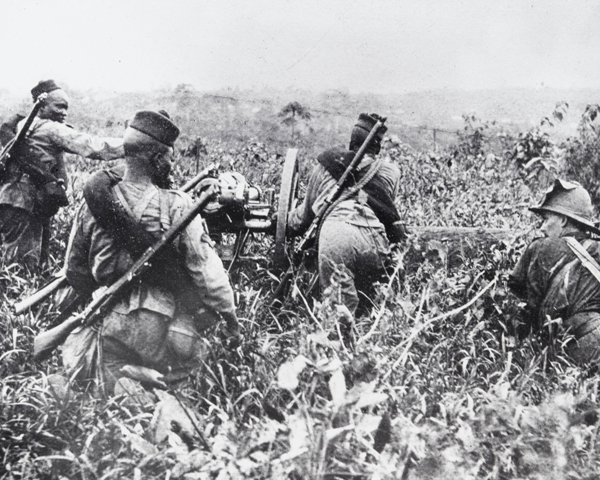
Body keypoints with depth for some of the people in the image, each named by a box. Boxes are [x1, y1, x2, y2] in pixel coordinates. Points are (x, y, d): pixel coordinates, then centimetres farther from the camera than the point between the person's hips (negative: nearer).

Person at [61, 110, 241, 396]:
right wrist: (231, 319, 0)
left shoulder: (93, 204, -2)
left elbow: (75, 270, 9)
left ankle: (115, 375, 5)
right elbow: (207, 270, -12)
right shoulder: (178, 206, -14)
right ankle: (156, 376, -3)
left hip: (110, 322, 5)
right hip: (162, 327, -5)